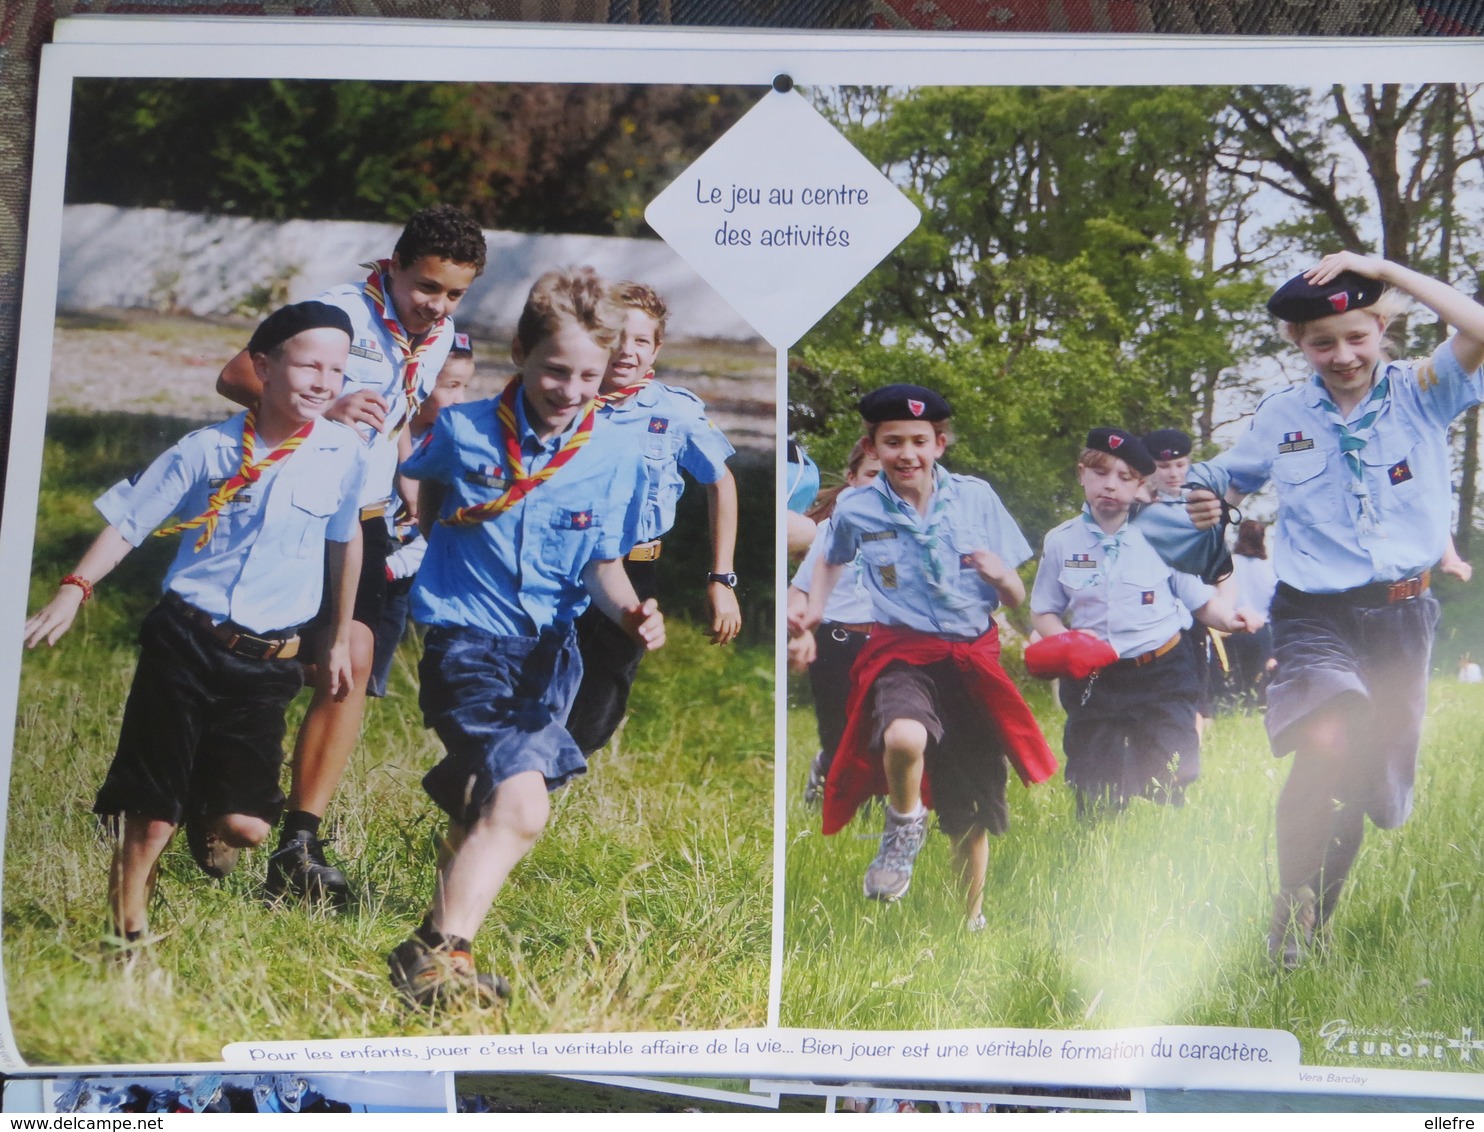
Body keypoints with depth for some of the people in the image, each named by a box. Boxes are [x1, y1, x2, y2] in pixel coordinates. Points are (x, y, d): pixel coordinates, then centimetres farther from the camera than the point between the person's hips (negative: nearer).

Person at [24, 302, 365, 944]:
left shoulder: (343, 455, -1)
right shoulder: (209, 450, -5)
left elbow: (344, 541, 14)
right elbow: (128, 522, -2)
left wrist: (340, 640, 21)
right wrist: (73, 591, -16)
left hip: (266, 662, 1)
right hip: (185, 643, -1)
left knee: (247, 824, -3)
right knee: (151, 811, 3)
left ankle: (207, 818, 34)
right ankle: (129, 927, 26)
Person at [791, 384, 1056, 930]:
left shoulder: (977, 498, -1)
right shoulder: (855, 509, -2)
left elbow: (1017, 599, 4)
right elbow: (832, 560, 22)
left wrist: (1000, 574, -18)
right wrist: (815, 608, 5)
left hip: (974, 657, 2)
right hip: (902, 653, -2)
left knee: (973, 814, 11)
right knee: (905, 737, -38)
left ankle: (972, 920, 37)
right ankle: (904, 827, -5)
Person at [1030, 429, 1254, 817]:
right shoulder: (1060, 542, 3)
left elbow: (1200, 600, 2)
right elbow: (1043, 612, 9)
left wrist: (1230, 619, -18)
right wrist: (1066, 640, -11)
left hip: (1162, 677, -1)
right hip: (1093, 681, 1)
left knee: (1167, 790, -1)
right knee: (1095, 799, 6)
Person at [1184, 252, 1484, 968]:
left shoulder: (1421, 394, 1)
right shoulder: (1283, 415, 5)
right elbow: (1231, 478, 20)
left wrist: (1386, 270, -15)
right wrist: (1208, 501, -4)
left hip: (1401, 614, 2)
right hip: (1315, 612, -1)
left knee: (1369, 779, 10)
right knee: (1326, 748, -28)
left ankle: (1318, 924, 31)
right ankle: (1289, 920, -13)